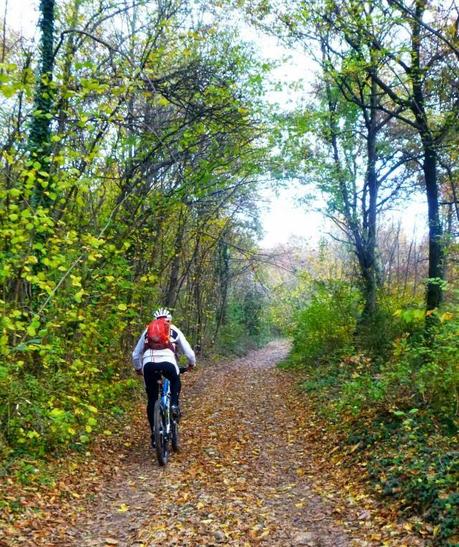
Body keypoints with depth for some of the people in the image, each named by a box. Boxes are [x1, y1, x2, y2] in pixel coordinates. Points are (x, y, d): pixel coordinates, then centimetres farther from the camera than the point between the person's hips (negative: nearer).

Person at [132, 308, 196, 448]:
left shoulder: (148, 331, 29)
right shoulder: (175, 331, 24)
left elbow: (135, 355, 31)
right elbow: (189, 353, 23)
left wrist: (138, 369, 48)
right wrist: (192, 364, 44)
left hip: (149, 364, 1)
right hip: (168, 363, -1)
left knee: (152, 400, 16)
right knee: (175, 382, 33)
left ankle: (154, 433, 16)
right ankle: (174, 405, 11)